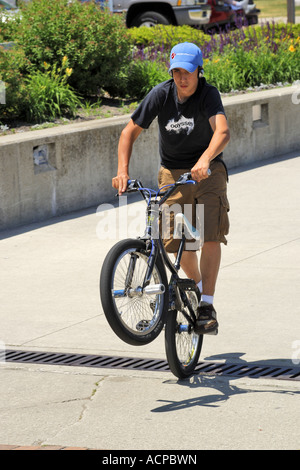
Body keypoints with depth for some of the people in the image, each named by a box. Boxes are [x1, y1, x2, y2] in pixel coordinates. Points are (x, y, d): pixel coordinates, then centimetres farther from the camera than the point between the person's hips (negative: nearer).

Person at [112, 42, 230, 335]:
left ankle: (206, 306, -17)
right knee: (177, 241, 2)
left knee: (210, 236, -18)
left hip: (208, 171, -3)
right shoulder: (161, 94, -13)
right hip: (172, 173, 3)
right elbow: (130, 131, -9)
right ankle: (197, 285, 32)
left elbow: (222, 131, -39)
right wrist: (122, 171, -23)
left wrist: (205, 159, -57)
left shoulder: (208, 94, -21)